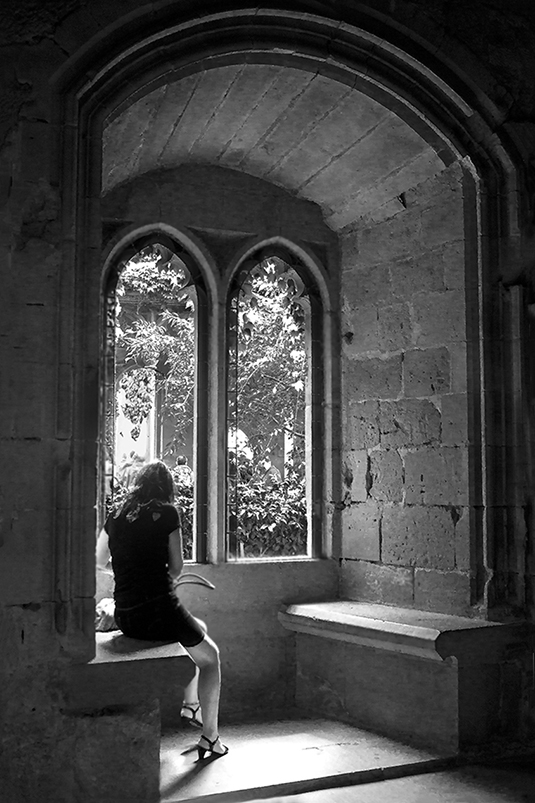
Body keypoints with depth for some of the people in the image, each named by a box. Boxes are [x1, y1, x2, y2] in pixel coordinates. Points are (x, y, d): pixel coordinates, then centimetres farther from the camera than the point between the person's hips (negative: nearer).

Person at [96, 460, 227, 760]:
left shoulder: (116, 516, 7)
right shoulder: (167, 513, -6)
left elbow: (100, 562, 21)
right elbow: (177, 567, -2)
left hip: (125, 617, 6)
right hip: (158, 610, -6)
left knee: (199, 628, 32)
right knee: (210, 655, 19)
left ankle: (191, 705, 38)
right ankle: (210, 737, 19)